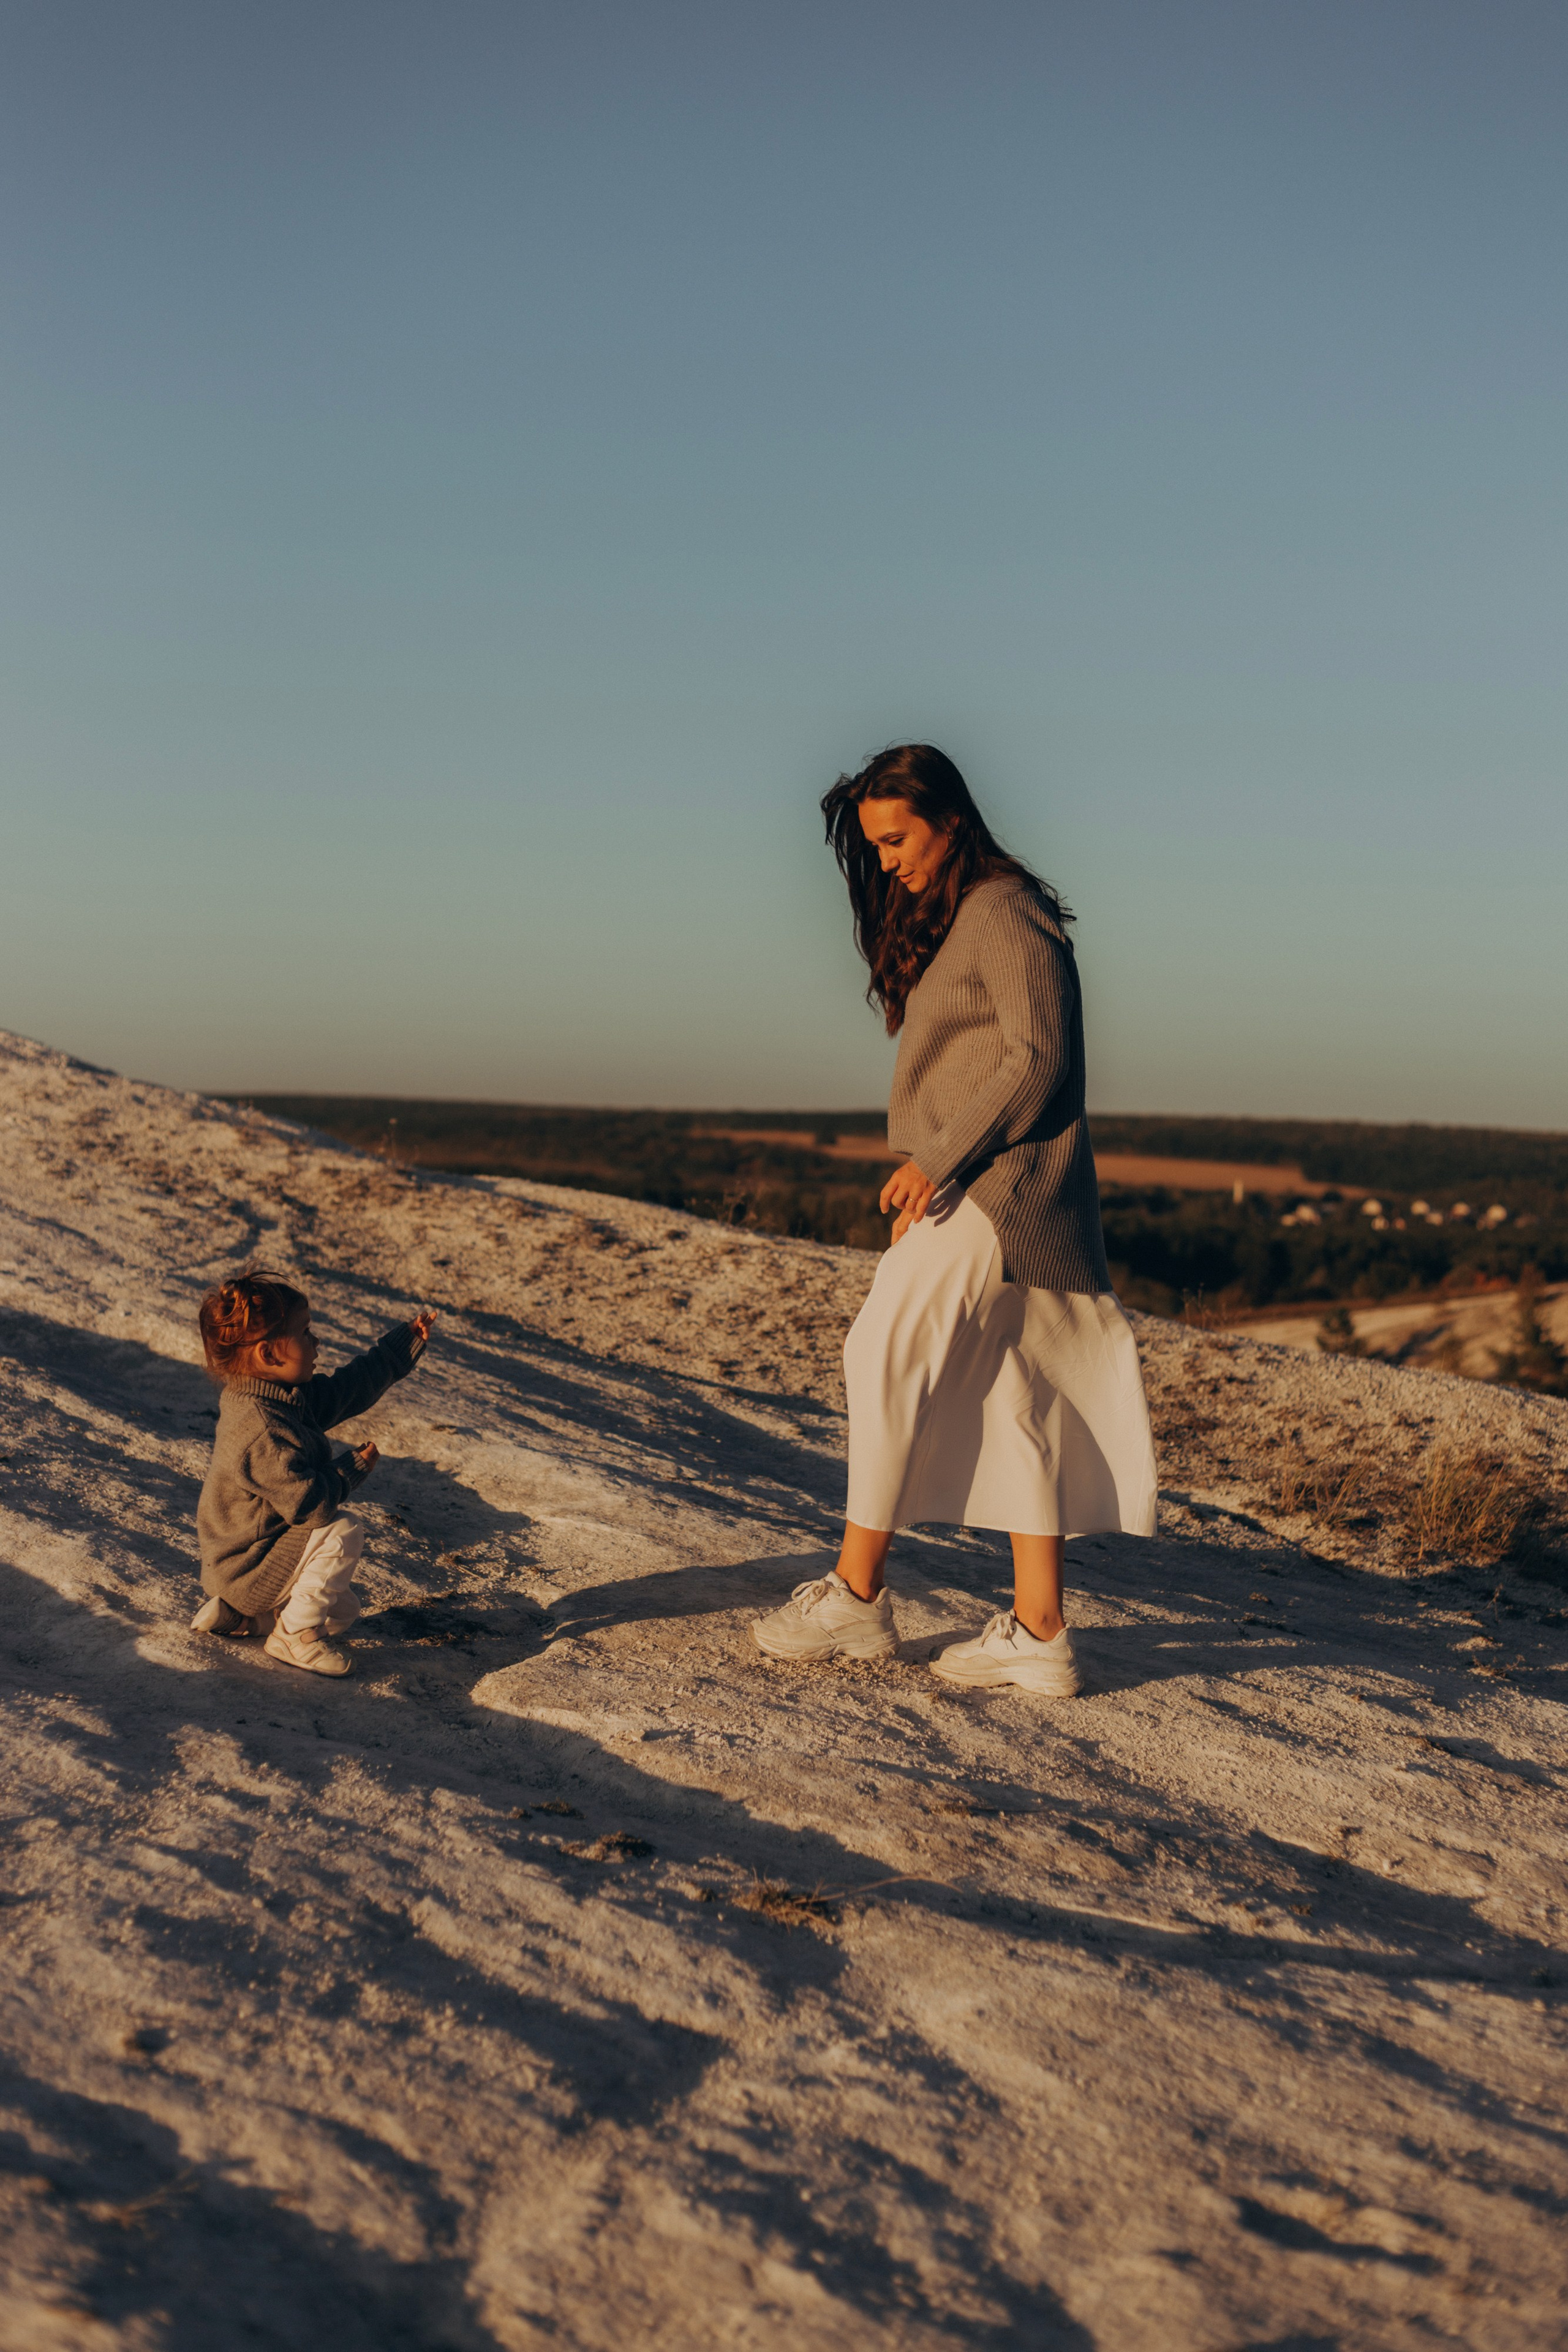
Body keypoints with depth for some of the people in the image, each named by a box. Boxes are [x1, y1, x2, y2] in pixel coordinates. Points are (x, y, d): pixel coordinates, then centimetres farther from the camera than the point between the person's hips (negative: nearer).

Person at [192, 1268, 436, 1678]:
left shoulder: (297, 1396, 0)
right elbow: (308, 1502, -32)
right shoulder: (263, 1430, -32)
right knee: (343, 1531, -21)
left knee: (343, 1612, 16)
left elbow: (351, 1384, 12)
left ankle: (235, 1615, 17)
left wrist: (408, 1340, 13)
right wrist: (354, 1468, -16)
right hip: (249, 1566, -10)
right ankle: (295, 1635, -10)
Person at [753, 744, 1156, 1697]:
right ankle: (1039, 1632, 8)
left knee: (886, 1359, -9)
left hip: (996, 1188, -10)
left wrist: (940, 1158, -19)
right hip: (968, 1192, 10)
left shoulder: (1004, 913, -10)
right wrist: (925, 1184, 13)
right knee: (1008, 1398, 6)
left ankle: (857, 1594, -2)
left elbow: (1037, 1059, -17)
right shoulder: (945, 918, 19)